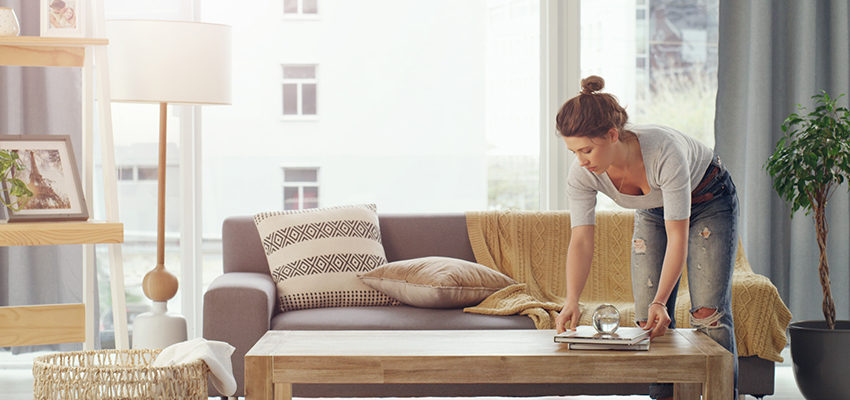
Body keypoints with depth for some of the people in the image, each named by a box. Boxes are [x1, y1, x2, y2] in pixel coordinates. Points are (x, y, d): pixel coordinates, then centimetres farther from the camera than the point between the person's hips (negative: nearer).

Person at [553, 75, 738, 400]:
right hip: (652, 211, 4)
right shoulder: (582, 173, -28)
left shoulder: (664, 151, -41)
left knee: (708, 313, -11)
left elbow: (677, 236, -37)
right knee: (647, 318, -4)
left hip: (706, 200, -4)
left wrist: (660, 301, -44)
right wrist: (571, 301, -41)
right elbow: (581, 241, -27)